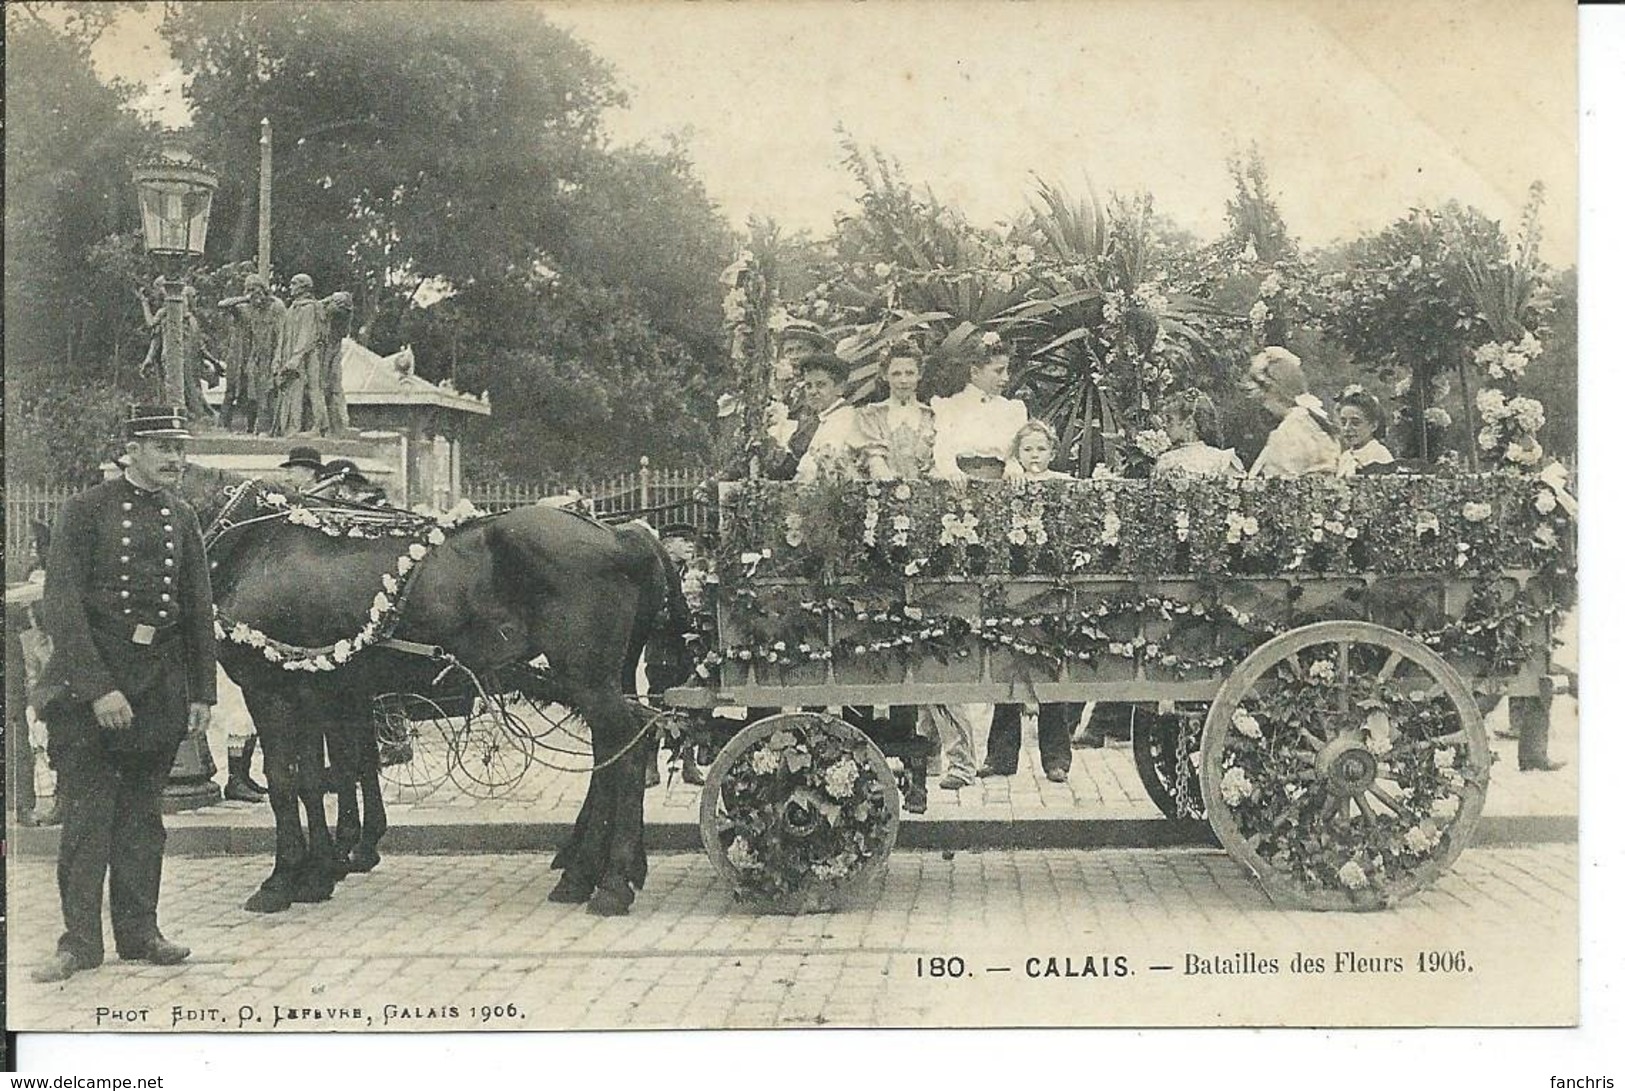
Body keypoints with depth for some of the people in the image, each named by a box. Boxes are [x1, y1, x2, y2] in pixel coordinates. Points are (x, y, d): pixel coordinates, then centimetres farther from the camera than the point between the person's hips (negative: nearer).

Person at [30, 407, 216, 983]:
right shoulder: (86, 510, -6)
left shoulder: (182, 518, 10)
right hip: (89, 681, -4)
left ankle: (138, 930, 19)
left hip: (162, 682, 5)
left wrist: (201, 692, 8)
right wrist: (99, 689, -18)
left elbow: (200, 610, 13)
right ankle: (80, 940, 7)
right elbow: (63, 607, -12)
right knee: (86, 812, -1)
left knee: (143, 811, 11)